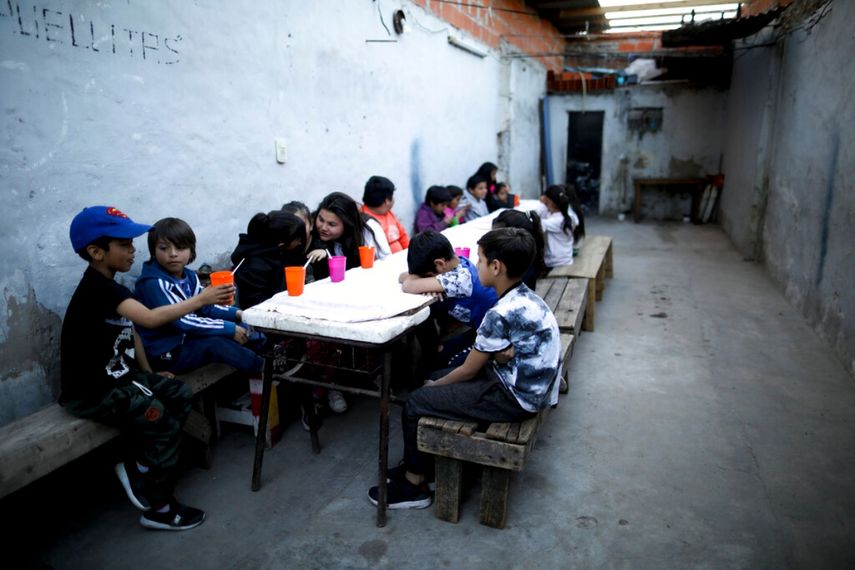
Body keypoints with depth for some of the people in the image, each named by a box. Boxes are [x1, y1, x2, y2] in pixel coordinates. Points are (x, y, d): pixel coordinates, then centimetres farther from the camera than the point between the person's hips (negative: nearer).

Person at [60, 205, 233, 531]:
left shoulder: (109, 287, 9)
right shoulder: (97, 288, -23)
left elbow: (130, 332, 15)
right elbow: (151, 318, -36)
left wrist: (149, 375, 9)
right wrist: (201, 300, -31)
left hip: (118, 377, 9)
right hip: (90, 392, -9)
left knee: (180, 395, 1)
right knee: (164, 423, -16)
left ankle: (136, 467, 11)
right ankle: (157, 508, 2)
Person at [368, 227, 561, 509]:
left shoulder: (501, 314, -26)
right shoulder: (526, 298, 3)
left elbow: (468, 370, -14)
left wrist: (434, 386, 2)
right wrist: (500, 354, -7)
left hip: (514, 398, -10)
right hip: (531, 388, 10)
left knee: (416, 403, -4)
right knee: (435, 379, 18)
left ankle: (414, 484, 13)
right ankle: (419, 464, 27)